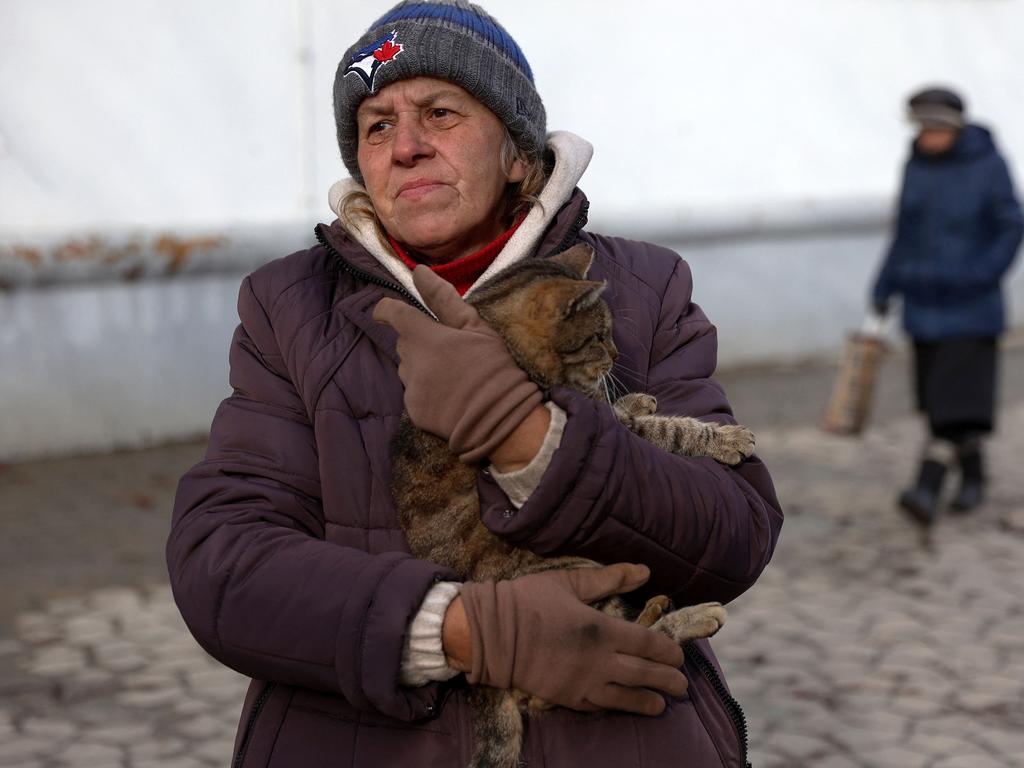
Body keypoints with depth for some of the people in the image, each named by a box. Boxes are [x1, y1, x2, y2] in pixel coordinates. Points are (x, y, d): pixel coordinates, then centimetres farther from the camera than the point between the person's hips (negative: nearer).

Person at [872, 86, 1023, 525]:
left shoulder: (987, 165, -9)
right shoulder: (916, 166, 5)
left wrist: (982, 275, -18)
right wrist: (885, 286, 8)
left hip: (970, 306, -5)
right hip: (924, 301, 5)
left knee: (957, 394, -11)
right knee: (938, 395, 11)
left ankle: (928, 489, -17)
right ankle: (972, 473, 30)